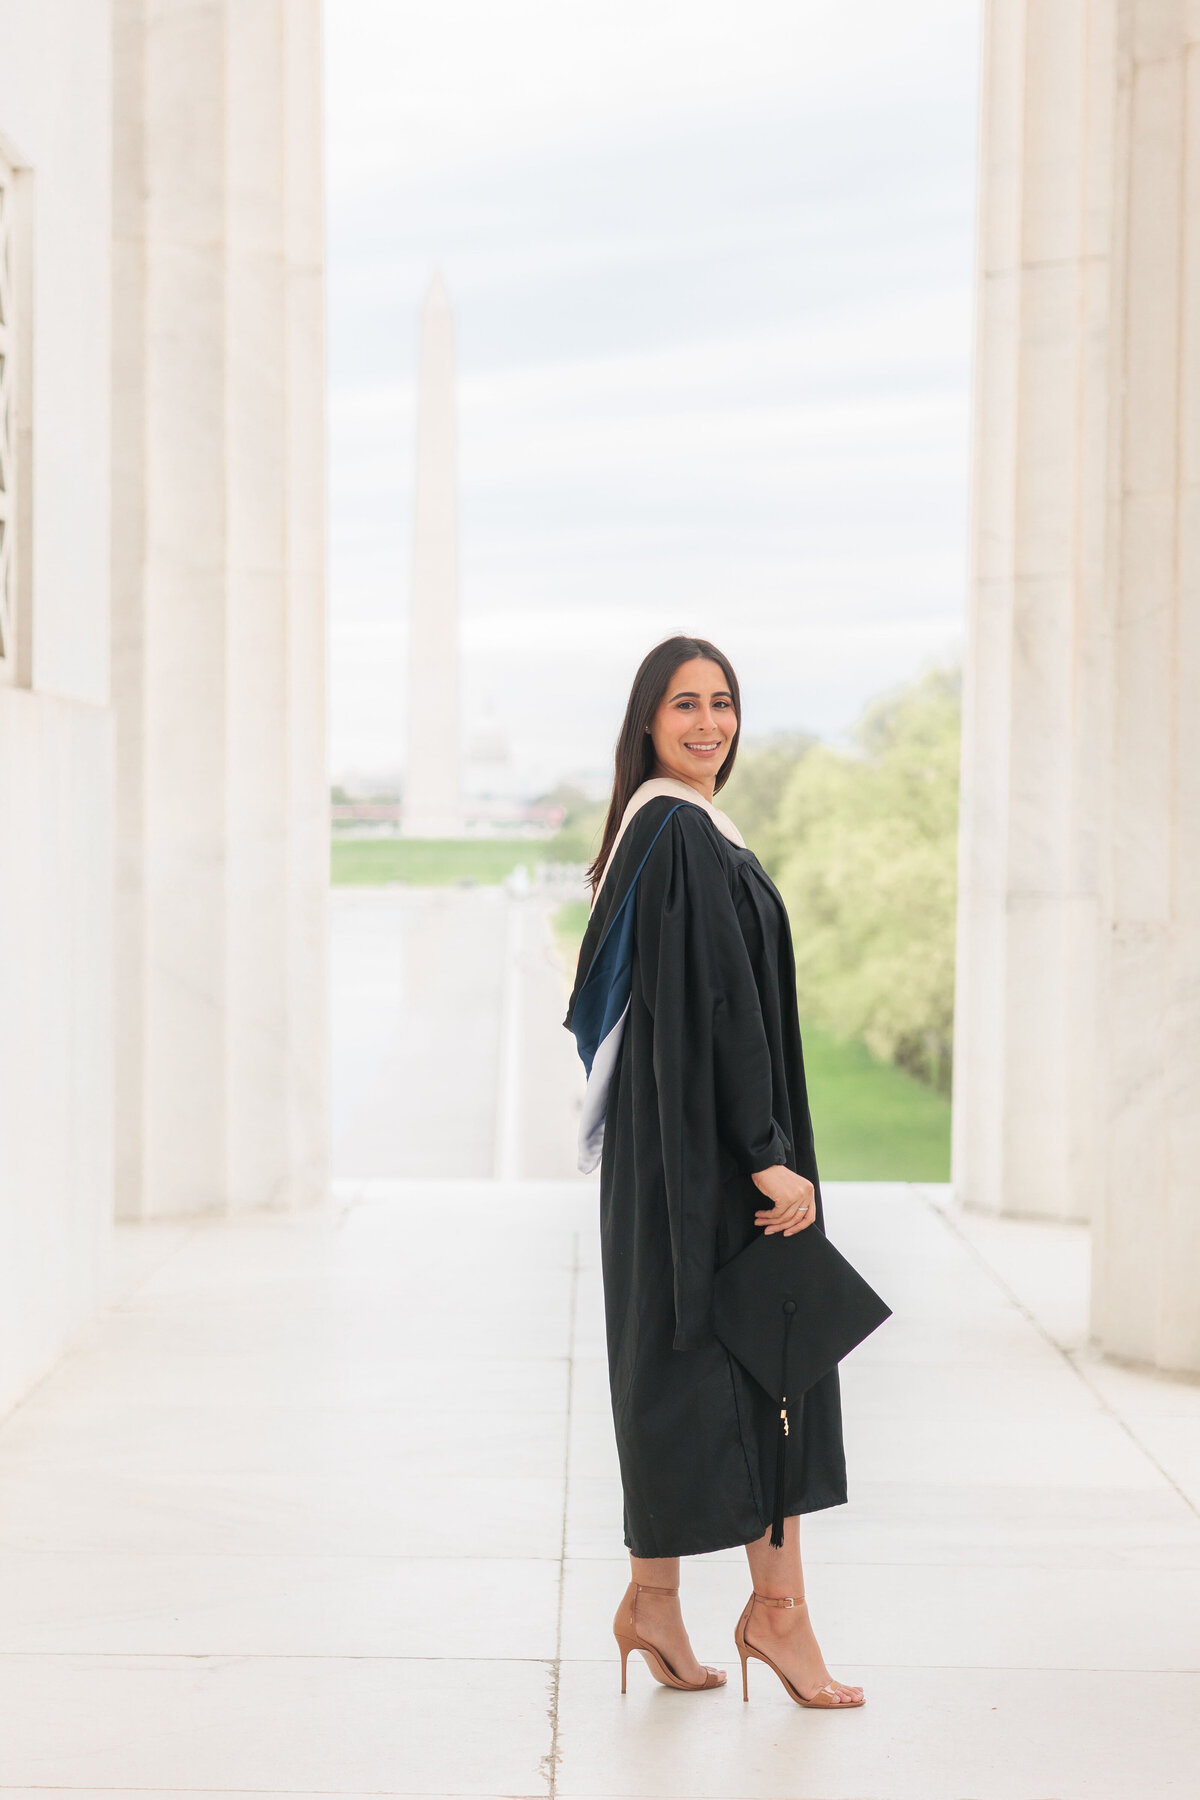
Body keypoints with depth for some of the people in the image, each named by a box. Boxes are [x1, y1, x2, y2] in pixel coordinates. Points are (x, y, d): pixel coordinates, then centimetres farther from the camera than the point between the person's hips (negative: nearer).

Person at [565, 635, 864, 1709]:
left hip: (687, 1140, 10)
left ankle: (656, 1602, 15)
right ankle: (778, 1607, 2)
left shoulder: (669, 830, 16)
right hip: (708, 1143, -10)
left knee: (676, 1366, 10)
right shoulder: (681, 832, -15)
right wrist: (768, 1155, -22)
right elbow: (718, 999, -21)